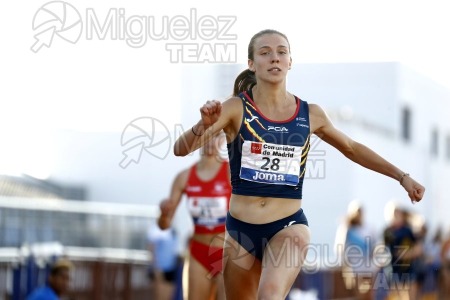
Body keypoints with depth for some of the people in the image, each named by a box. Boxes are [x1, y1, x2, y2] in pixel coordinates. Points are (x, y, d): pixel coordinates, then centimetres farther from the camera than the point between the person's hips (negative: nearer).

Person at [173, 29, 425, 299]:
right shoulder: (236, 108, -6)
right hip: (240, 227, 1)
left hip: (289, 226, -1)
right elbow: (181, 150, -14)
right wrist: (205, 126, -35)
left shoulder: (310, 114, 1)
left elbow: (351, 148, 19)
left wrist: (402, 176, 18)